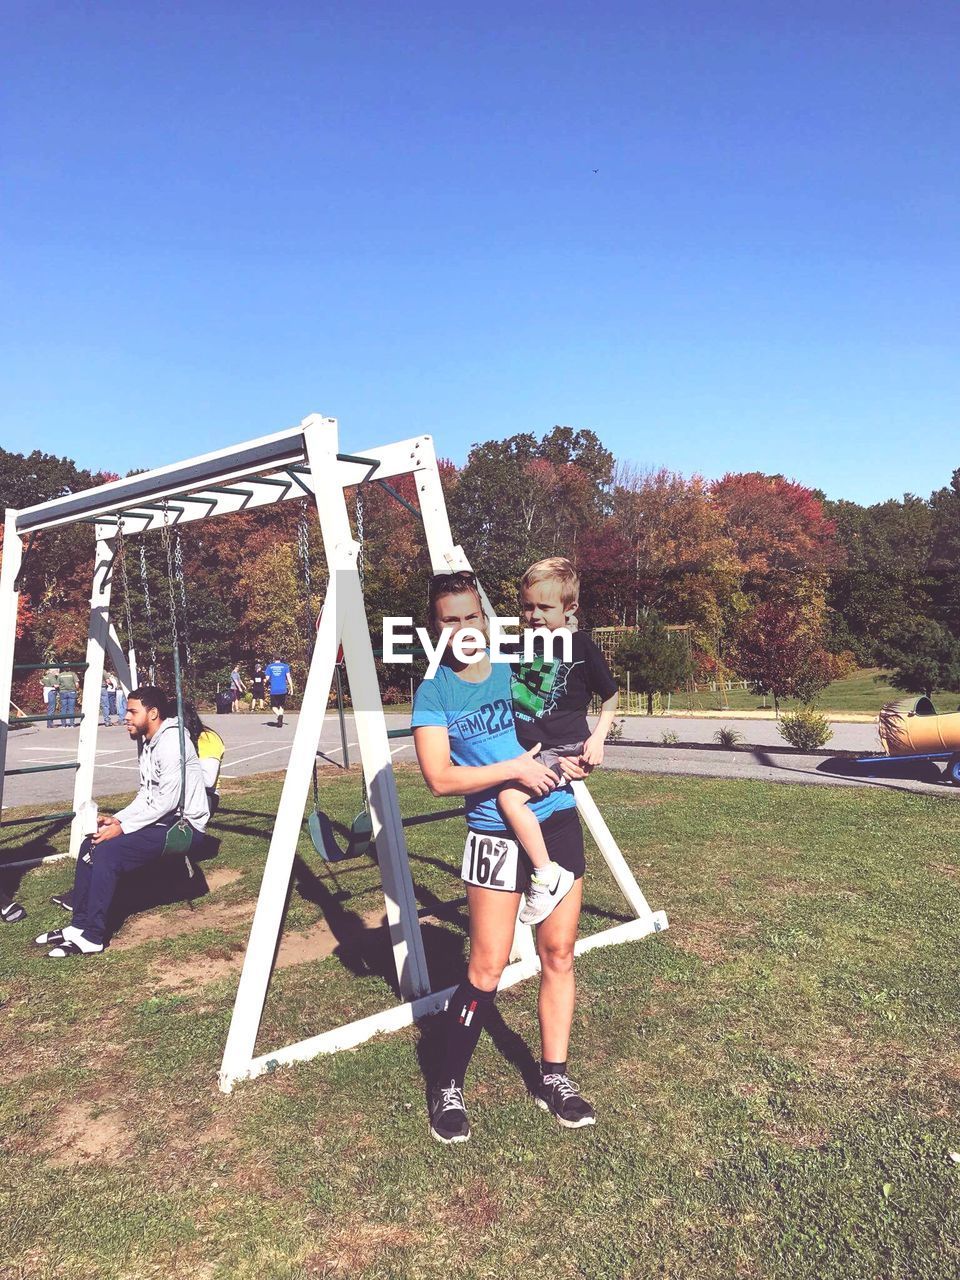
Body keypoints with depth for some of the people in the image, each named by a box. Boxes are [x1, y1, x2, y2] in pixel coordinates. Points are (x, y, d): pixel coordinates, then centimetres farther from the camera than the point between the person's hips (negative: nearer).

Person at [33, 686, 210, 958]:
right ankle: (79, 925, 6)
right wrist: (117, 819, 2)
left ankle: (91, 937, -14)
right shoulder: (148, 742, 13)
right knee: (91, 844, 1)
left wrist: (122, 828, -20)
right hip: (160, 817, 10)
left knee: (108, 852, -22)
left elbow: (166, 800, -24)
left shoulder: (171, 743, -19)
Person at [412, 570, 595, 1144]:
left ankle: (555, 1078, 24)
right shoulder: (434, 694, -5)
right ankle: (447, 1087, 16)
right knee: (487, 969, -3)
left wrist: (572, 760, -1)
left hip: (558, 823, 4)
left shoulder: (517, 671, 5)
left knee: (559, 954, 8)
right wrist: (514, 768, -19)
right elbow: (441, 778, -15)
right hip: (496, 834, -4)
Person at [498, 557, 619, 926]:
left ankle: (548, 877, -16)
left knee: (510, 797, -26)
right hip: (526, 749, 8)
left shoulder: (582, 647, -9)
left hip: (563, 748, -8)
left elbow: (610, 696, 2)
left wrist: (598, 737, -9)